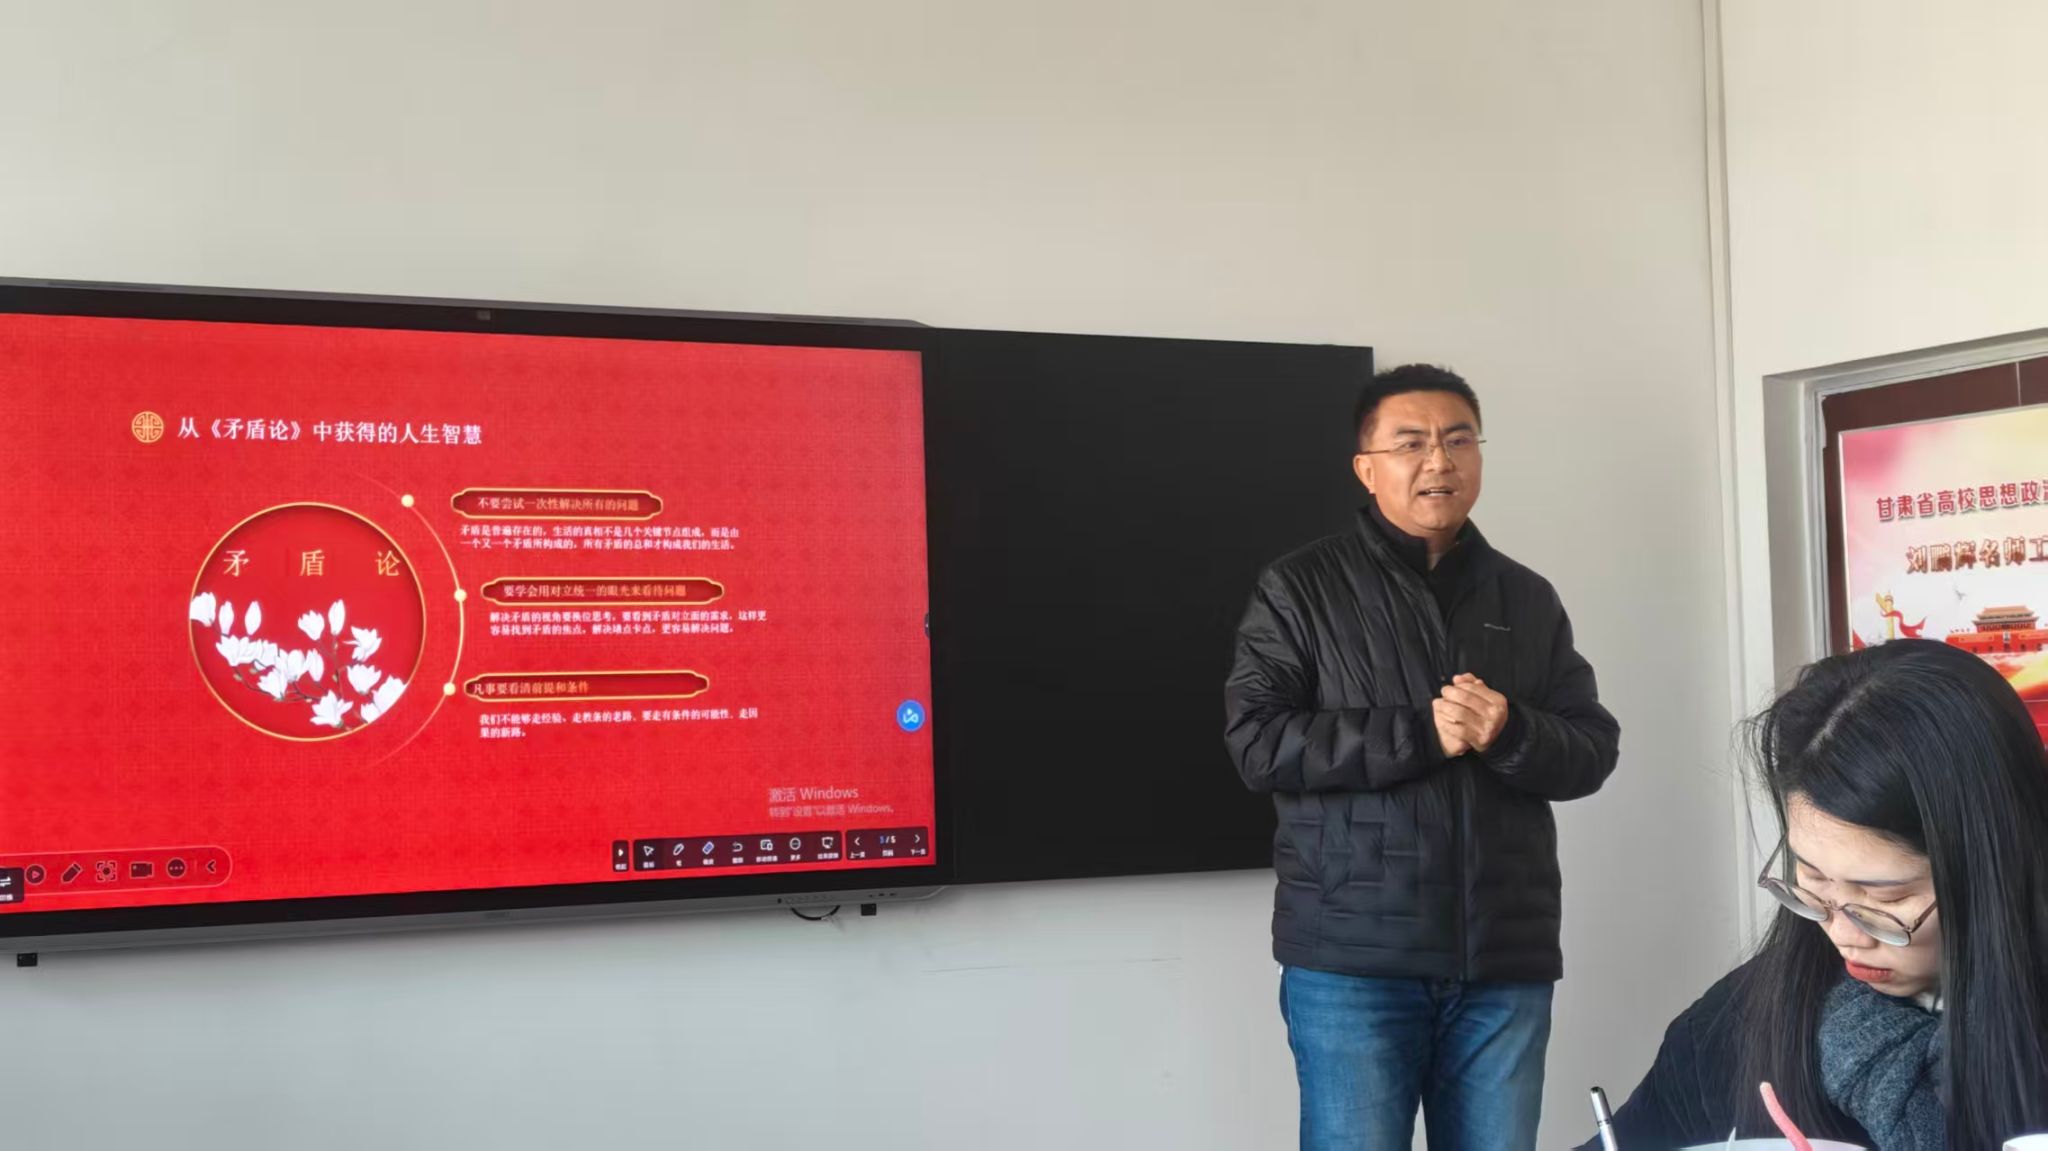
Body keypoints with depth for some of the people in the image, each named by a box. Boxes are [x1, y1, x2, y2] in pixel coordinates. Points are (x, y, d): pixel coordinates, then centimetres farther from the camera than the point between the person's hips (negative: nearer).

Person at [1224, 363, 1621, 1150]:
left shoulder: (1528, 599, 13)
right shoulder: (1300, 590, 2)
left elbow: (1593, 750, 8)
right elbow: (1259, 742, -8)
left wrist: (1508, 732, -14)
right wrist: (1421, 733, -16)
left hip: (1506, 961, 3)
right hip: (1352, 961, -3)